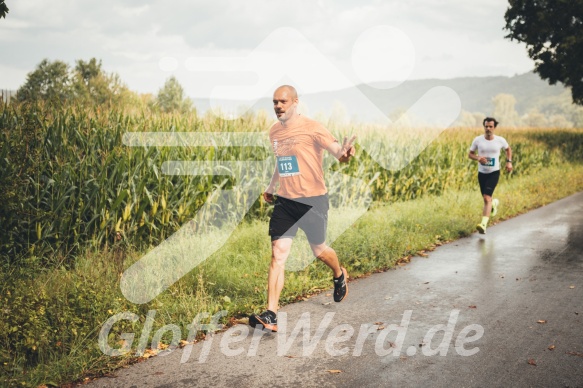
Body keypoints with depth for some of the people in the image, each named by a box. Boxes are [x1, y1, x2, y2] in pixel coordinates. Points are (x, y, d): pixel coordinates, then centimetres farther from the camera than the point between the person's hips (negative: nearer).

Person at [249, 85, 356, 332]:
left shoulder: (311, 128, -11)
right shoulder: (274, 132, 9)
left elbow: (335, 148, -26)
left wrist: (343, 153, -49)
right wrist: (271, 187, 35)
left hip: (312, 200, -4)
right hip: (284, 201, 5)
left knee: (319, 251, 12)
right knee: (278, 255, -6)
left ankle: (339, 276, 48)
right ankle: (270, 316, -8)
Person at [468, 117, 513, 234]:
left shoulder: (500, 140, -5)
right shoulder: (477, 140, -5)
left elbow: (508, 149, 15)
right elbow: (470, 154, 4)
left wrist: (509, 162, 1)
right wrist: (478, 158, -17)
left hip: (494, 173, -3)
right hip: (482, 173, 3)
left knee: (487, 197, -19)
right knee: (486, 199, 14)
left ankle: (483, 224, -24)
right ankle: (494, 203, 53)